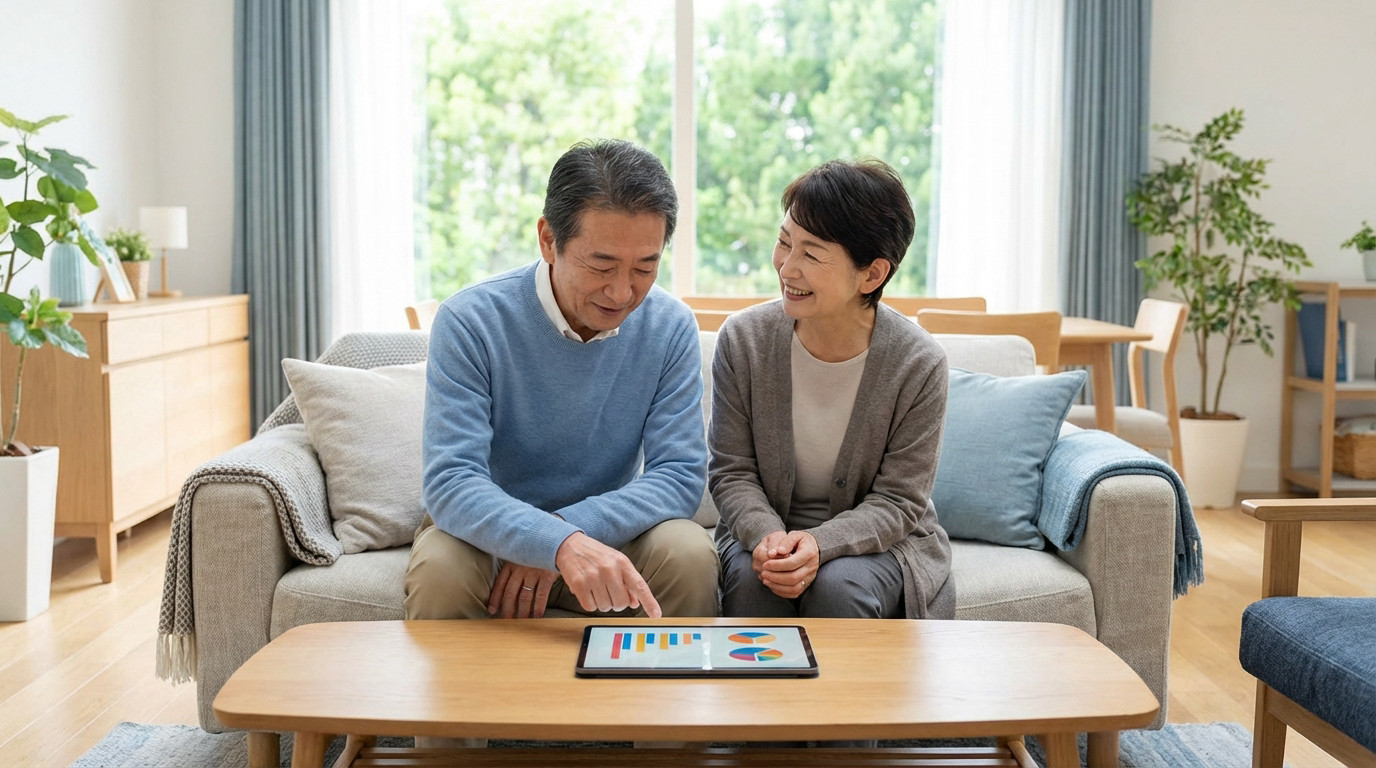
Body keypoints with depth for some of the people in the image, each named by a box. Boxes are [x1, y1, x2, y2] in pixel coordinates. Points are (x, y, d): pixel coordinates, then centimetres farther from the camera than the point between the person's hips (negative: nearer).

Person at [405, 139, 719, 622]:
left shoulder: (671, 327, -10)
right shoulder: (470, 322, -19)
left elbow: (681, 475, -12)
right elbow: (451, 483, -26)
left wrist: (568, 527, -27)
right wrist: (559, 543, -44)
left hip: (609, 534, 2)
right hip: (488, 532, -2)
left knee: (691, 555, -26)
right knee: (439, 570, -33)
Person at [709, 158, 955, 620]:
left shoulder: (919, 366, -15)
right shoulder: (743, 339, -9)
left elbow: (899, 501, -11)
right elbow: (731, 471, -5)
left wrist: (820, 544, -28)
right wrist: (767, 535, -25)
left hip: (877, 542, -1)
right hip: (763, 529, 1)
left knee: (838, 587, -31)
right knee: (751, 582, -30)